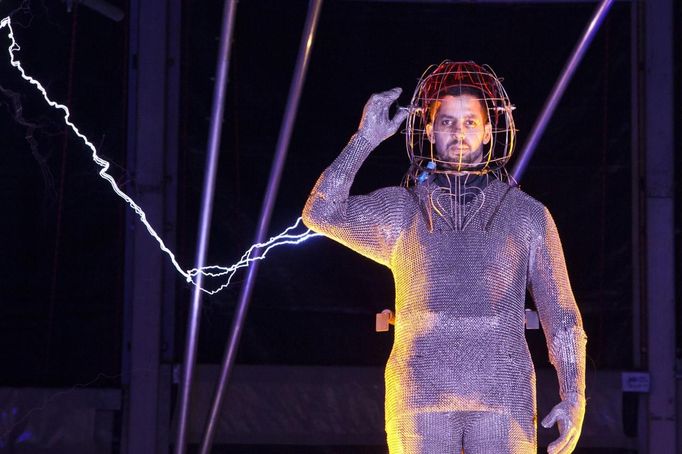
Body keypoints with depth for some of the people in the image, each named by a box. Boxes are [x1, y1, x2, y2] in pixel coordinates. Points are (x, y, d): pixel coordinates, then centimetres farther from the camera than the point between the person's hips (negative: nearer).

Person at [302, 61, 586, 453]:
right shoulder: (402, 211, 10)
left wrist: (574, 398, -3)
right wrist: (365, 139, -6)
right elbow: (322, 214, -6)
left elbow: (562, 317, 8)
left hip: (502, 400, 0)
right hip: (423, 400, 0)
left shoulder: (527, 216, 9)